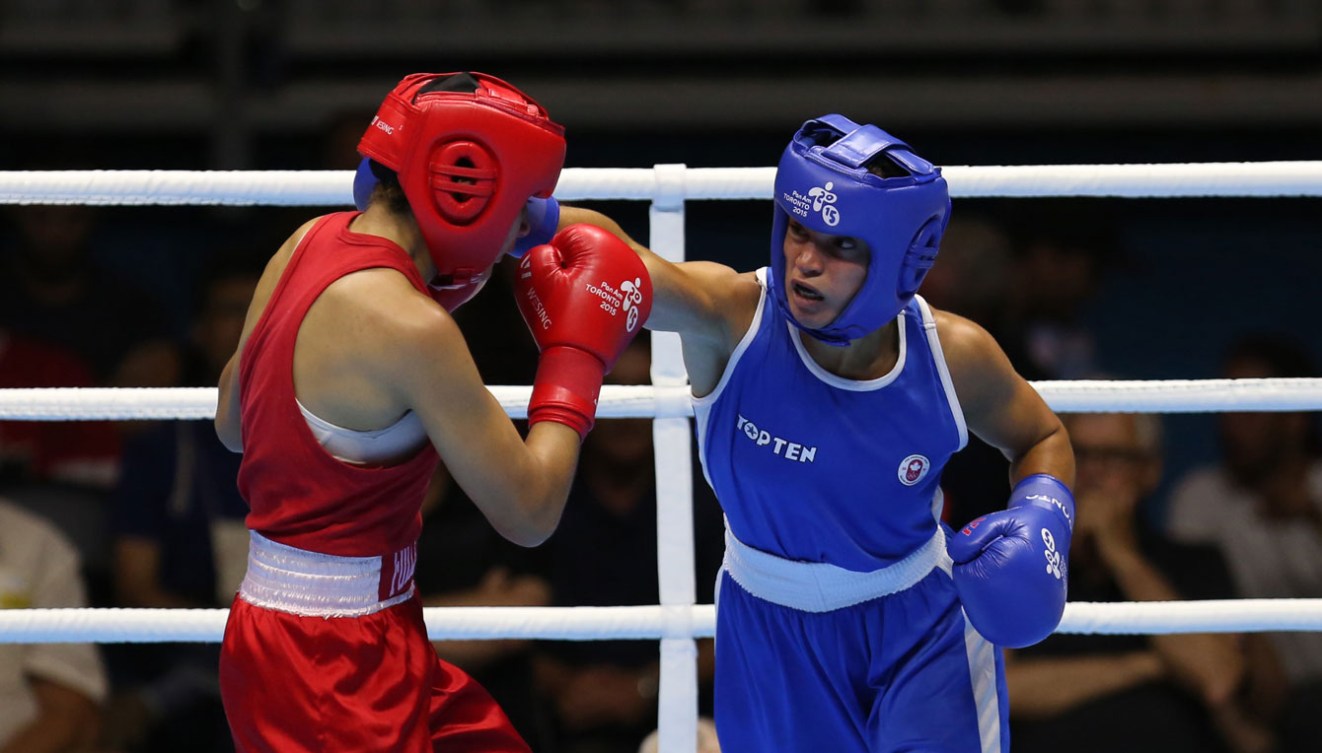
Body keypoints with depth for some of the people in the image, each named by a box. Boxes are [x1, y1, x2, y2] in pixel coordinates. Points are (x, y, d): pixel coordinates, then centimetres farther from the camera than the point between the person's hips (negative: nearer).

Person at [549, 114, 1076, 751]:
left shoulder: (953, 355, -18)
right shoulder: (730, 319, -28)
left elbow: (1041, 440, 3)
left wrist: (1041, 520, -18)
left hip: (919, 625, 0)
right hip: (772, 627, 0)